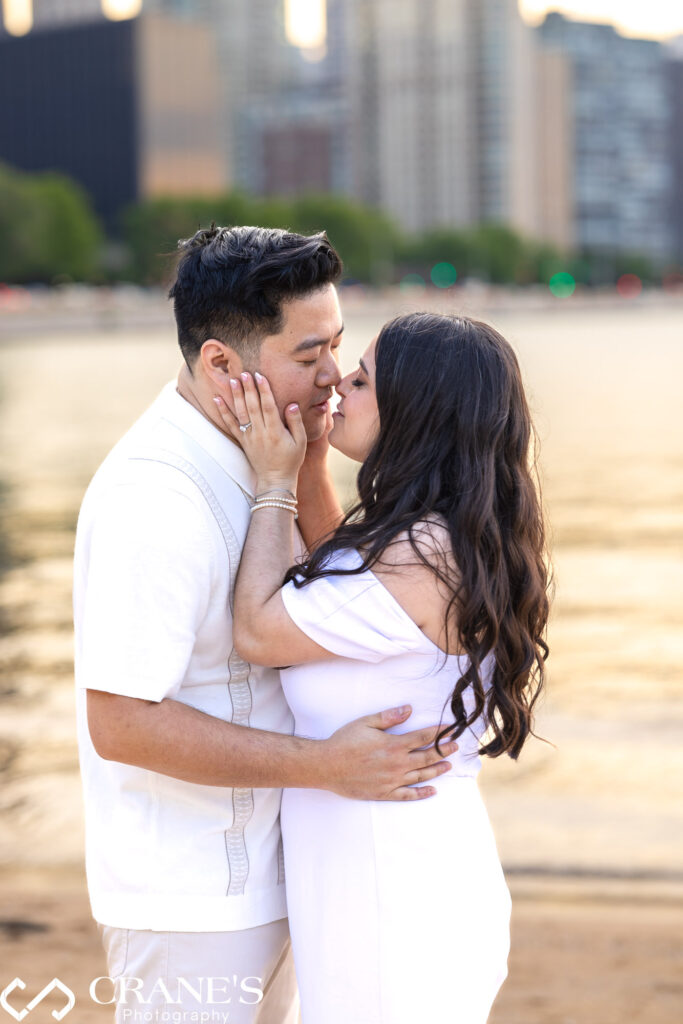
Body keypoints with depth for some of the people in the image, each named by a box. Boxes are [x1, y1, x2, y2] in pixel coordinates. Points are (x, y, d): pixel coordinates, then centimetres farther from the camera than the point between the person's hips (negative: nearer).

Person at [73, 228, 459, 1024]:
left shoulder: (244, 461, 5)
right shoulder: (153, 499, -26)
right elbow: (122, 723, -28)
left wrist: (306, 466, -4)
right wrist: (322, 765, -27)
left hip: (256, 871, 9)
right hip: (190, 899, -9)